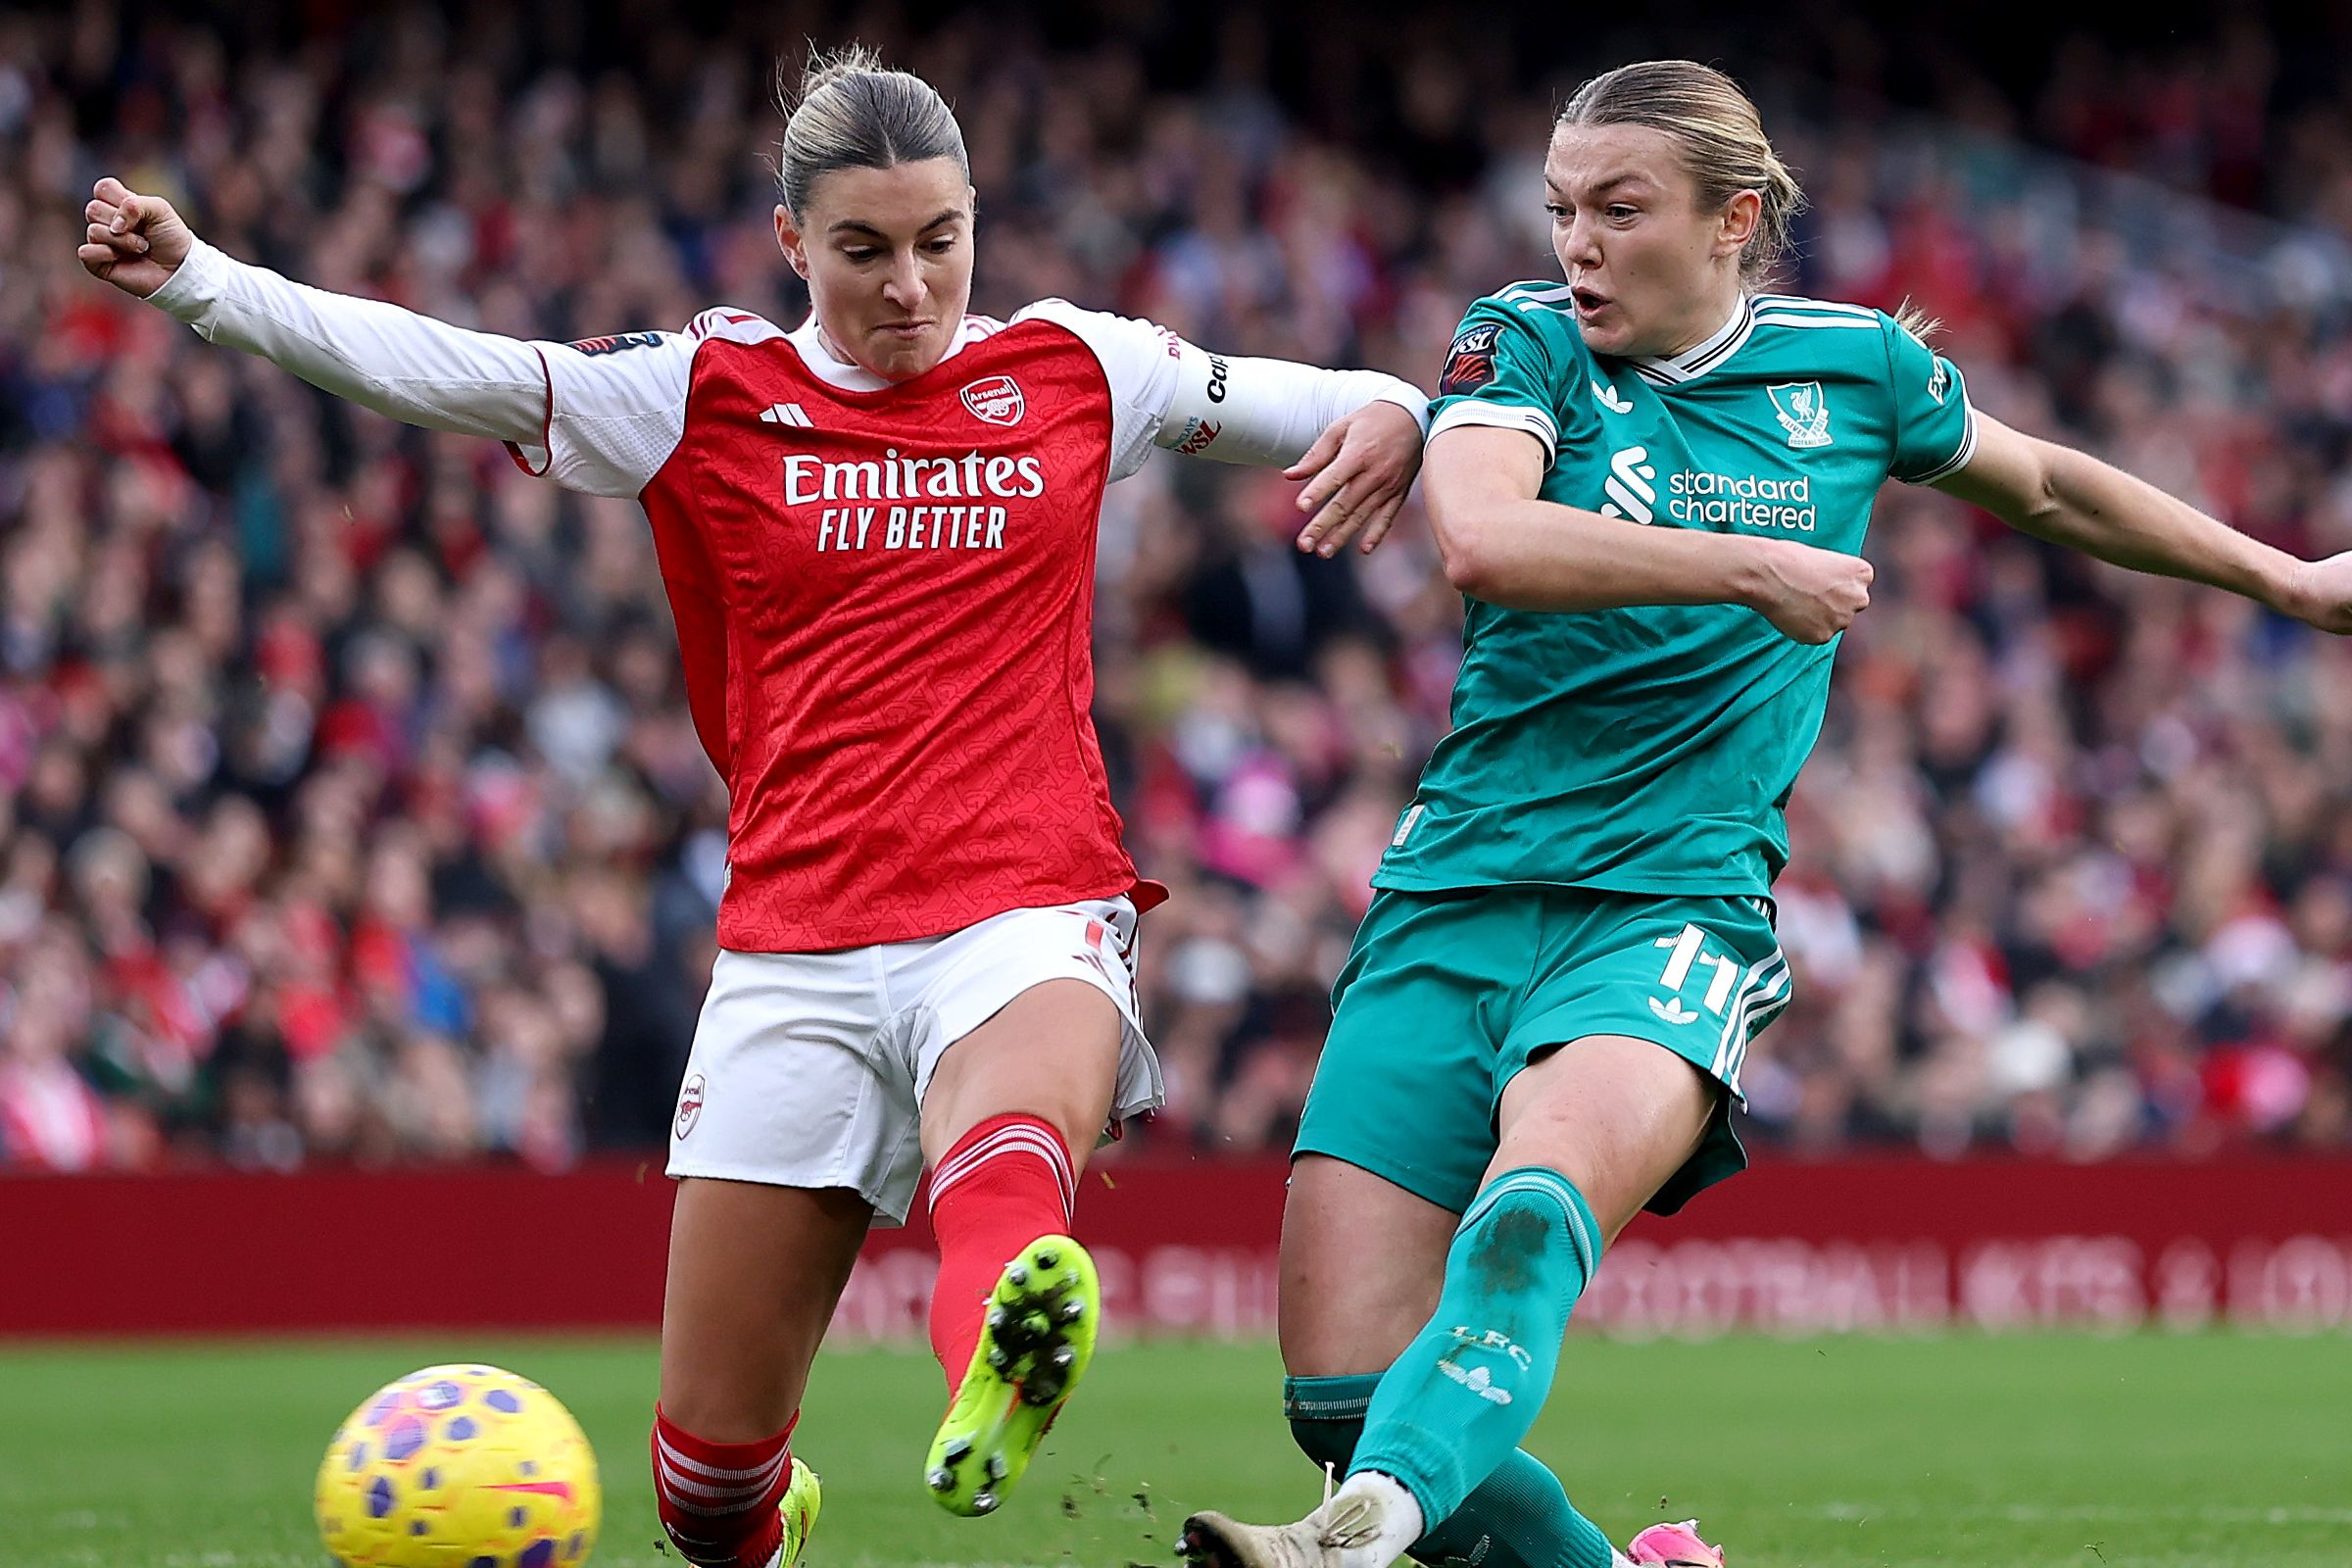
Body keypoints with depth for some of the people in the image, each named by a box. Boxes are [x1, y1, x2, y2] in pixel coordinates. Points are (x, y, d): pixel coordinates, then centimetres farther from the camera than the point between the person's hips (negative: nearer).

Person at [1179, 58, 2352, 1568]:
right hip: (1459, 894, 2)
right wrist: (1751, 567, -18)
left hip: (1677, 905, -2)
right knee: (1342, 1386, -10)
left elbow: (2047, 485, 29)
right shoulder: (1523, 341, 4)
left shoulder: (1852, 365, 9)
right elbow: (1483, 539, -18)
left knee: (1536, 1197, -35)